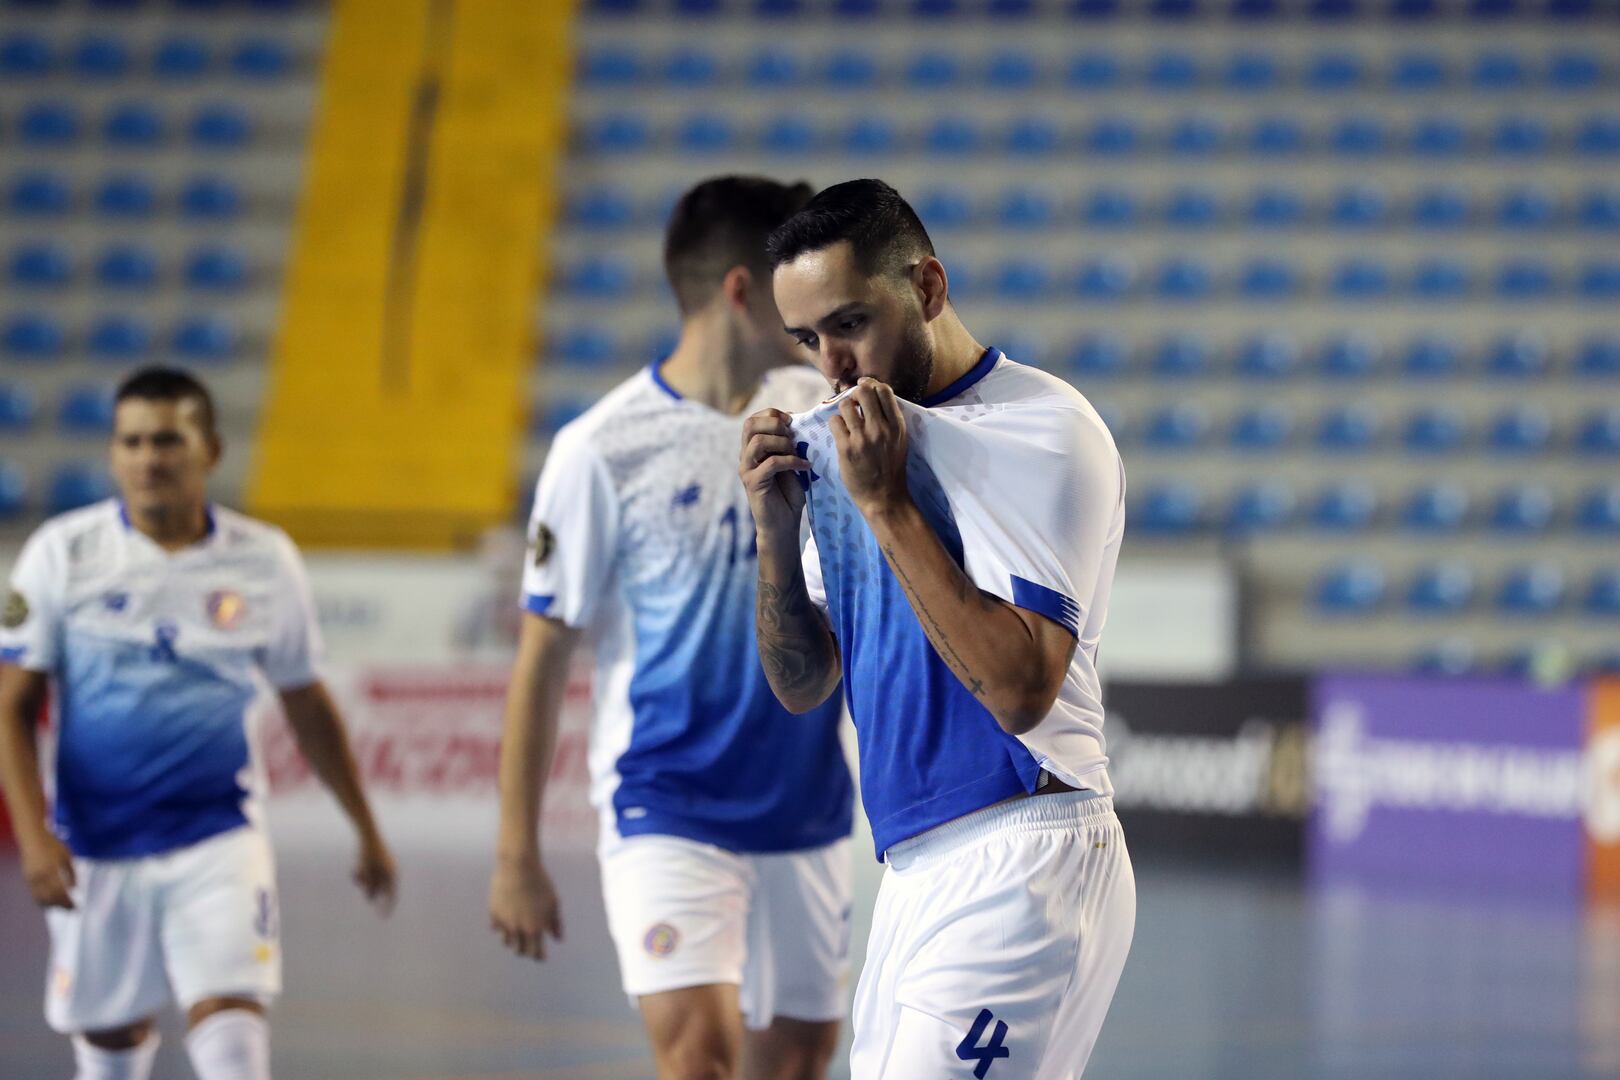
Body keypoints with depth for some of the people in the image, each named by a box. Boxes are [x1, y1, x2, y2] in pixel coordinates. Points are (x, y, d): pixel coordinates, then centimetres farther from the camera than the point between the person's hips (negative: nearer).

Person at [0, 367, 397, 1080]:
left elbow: (308, 708, 12)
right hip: (95, 847, 0)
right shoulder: (63, 553, -4)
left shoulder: (263, 560, 0)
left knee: (230, 1018, -17)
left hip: (219, 839, 0)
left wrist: (366, 829, 17)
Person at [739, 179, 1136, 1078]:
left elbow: (1020, 688, -20)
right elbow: (802, 686, 16)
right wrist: (776, 526, -1)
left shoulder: (1046, 430, -10)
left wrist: (886, 505, -19)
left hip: (1024, 865, -8)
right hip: (915, 870, 8)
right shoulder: (850, 442, 15)